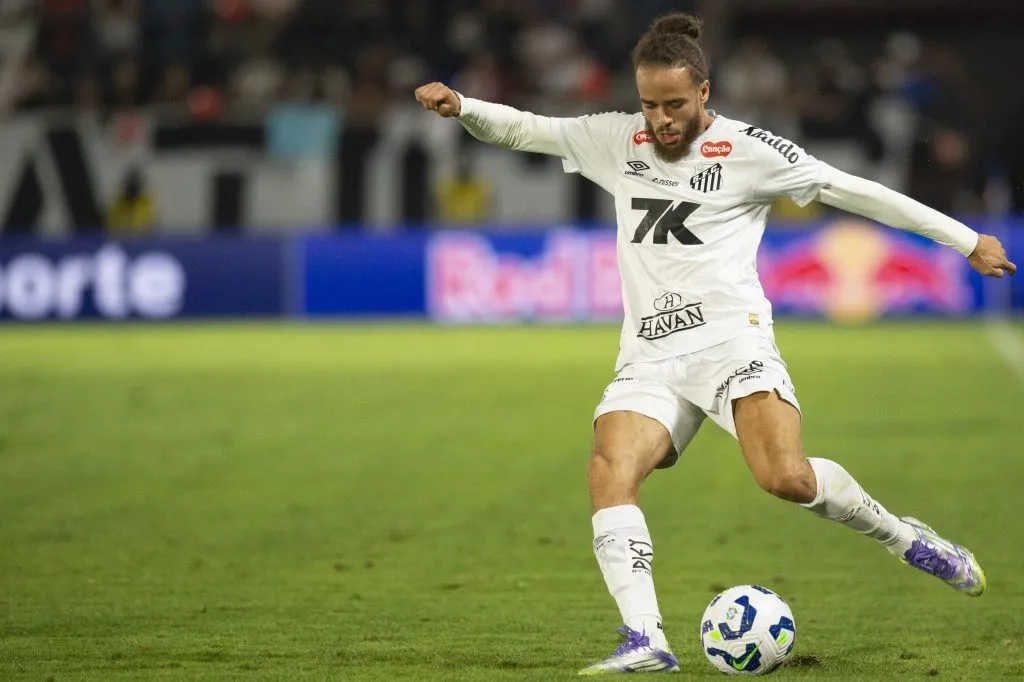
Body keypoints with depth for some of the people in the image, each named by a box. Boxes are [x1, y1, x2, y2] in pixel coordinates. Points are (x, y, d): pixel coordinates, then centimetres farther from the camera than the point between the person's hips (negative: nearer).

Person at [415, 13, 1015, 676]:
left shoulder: (748, 150, 1)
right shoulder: (616, 139, 13)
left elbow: (853, 191, 4)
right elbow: (521, 129, 18)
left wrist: (969, 241, 7)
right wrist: (459, 105, -4)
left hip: (731, 340, -4)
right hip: (649, 359, 4)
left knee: (787, 477, -26)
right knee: (609, 472, -24)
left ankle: (906, 539, 1)